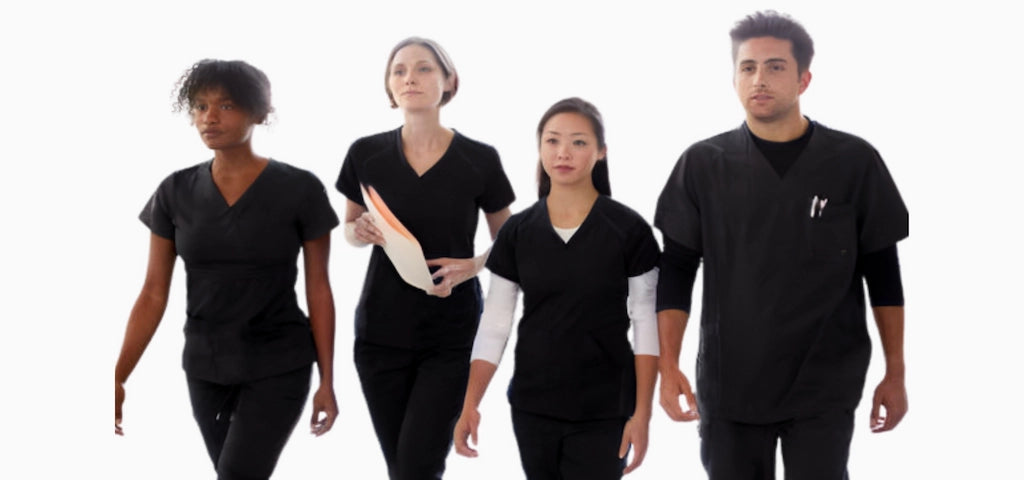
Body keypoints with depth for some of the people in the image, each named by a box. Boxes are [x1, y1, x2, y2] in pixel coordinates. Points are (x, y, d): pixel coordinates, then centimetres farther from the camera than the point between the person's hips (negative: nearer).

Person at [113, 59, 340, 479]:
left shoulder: (300, 189, -11)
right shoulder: (175, 192, -2)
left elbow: (318, 289, -5)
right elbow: (153, 294, -1)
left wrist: (327, 380, -6)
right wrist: (117, 379, -8)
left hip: (279, 366, -4)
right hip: (205, 365, 4)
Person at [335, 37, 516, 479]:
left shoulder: (479, 160, -7)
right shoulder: (366, 154, -2)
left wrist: (471, 267, -14)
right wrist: (361, 231, -10)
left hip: (452, 335, -2)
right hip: (381, 329, 2)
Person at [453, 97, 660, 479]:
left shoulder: (629, 230, -6)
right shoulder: (517, 232, 2)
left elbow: (647, 326, -5)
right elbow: (494, 324, 4)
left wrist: (642, 414, -9)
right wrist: (470, 406, -2)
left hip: (604, 412, -3)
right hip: (531, 408, 3)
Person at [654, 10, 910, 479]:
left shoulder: (853, 161, -2)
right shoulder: (702, 165, 1)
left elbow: (882, 270, 4)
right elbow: (677, 269, 4)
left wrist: (895, 374, 4)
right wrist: (668, 366, -4)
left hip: (825, 388, -1)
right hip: (728, 385, 1)